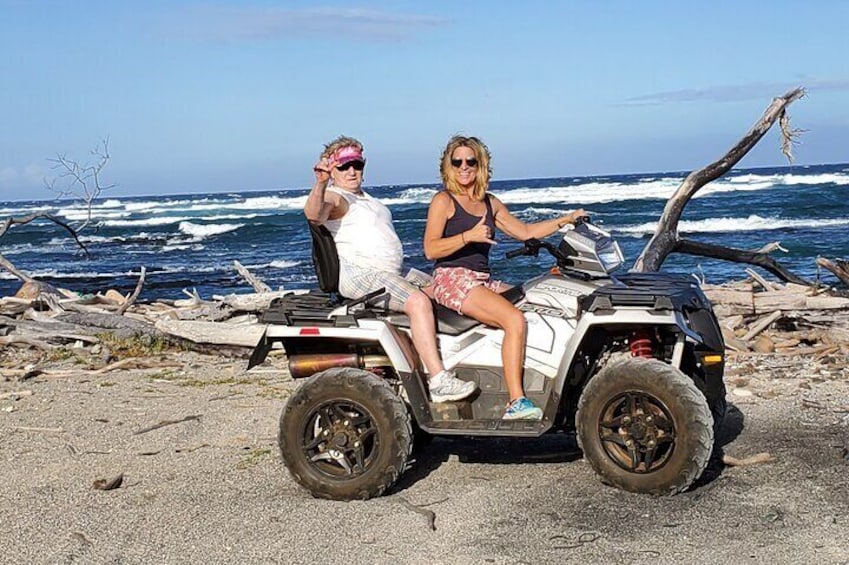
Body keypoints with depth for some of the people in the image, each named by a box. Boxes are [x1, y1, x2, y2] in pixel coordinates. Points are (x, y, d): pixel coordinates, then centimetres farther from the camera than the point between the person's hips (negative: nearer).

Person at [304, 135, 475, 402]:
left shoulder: (365, 198, 26)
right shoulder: (334, 197, -4)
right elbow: (314, 214, -28)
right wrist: (321, 182, -45)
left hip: (391, 273, 10)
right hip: (360, 273, -10)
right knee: (418, 302, -30)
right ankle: (439, 382, -36)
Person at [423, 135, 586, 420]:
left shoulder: (491, 203, 19)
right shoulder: (444, 201, 0)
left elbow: (524, 231, 24)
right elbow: (430, 249, -10)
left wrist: (566, 220, 19)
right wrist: (468, 236, -23)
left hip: (483, 281, 7)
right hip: (452, 279, -7)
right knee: (515, 319, -28)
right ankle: (516, 402, -30)